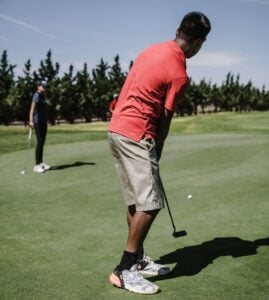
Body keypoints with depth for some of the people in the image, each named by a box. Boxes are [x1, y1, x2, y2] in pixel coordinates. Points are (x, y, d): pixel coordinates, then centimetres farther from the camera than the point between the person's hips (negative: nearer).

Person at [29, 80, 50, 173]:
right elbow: (32, 108, -28)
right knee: (39, 143, -11)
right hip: (38, 122, -9)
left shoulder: (43, 96, 15)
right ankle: (37, 165, -8)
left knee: (42, 143, 11)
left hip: (44, 122, 9)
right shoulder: (37, 96, -14)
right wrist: (31, 121, -39)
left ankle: (41, 163, 18)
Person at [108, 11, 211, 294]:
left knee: (136, 201, 15)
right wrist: (157, 153, 10)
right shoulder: (179, 74, -13)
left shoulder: (152, 49, 11)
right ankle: (124, 270, -3)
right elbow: (165, 119, -6)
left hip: (117, 127, 9)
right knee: (150, 203, -6)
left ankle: (137, 259, 25)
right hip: (136, 134, -9)